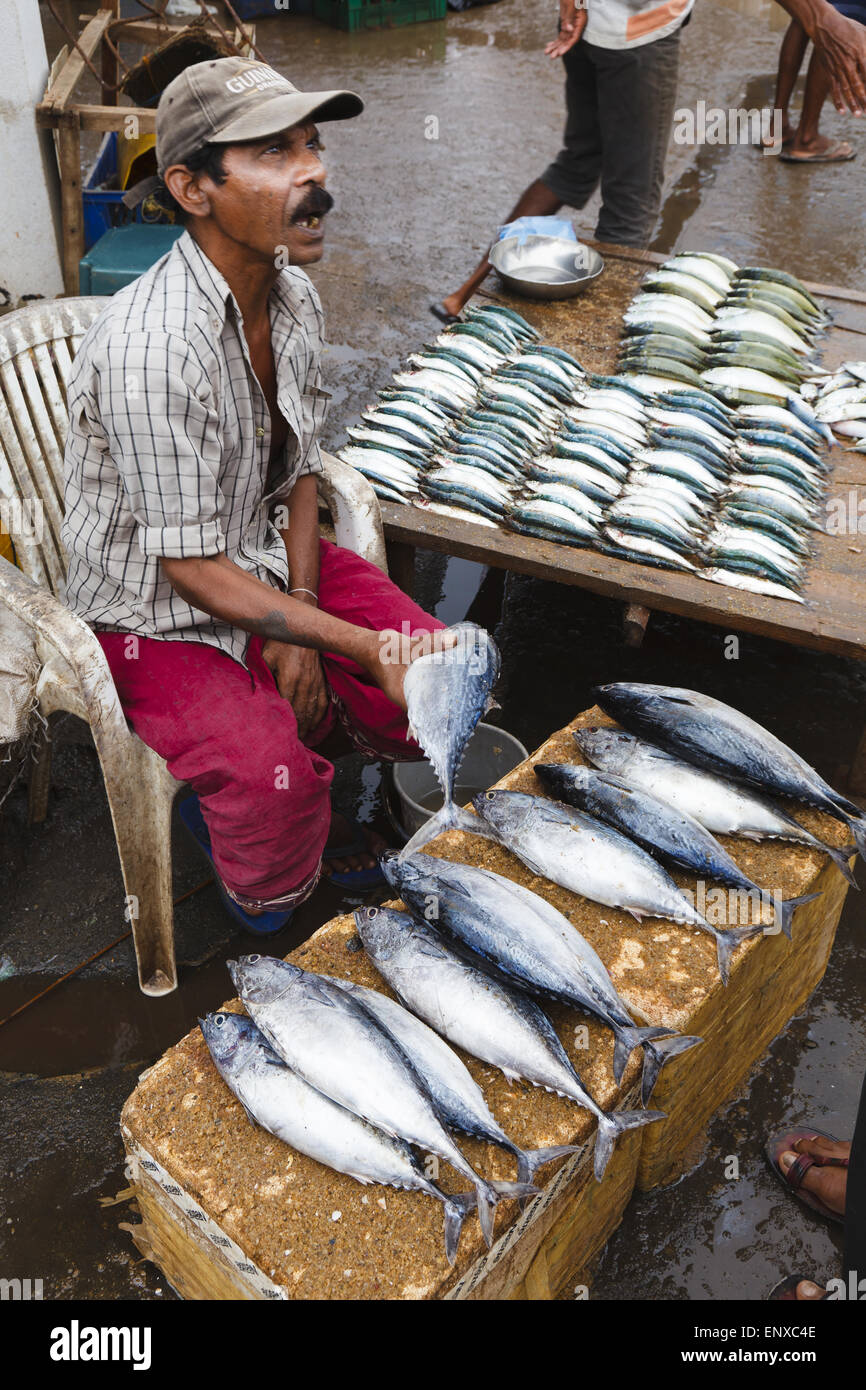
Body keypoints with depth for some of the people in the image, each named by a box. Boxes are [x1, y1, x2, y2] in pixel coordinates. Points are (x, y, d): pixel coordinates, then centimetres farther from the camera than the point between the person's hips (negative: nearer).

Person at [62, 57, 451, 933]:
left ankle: (281, 767, 20)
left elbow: (299, 471, 5)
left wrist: (299, 616, -7)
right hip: (156, 614, -7)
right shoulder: (151, 347, -31)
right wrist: (363, 646, -26)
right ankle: (267, 921, 9)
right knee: (274, 781, -27)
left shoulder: (293, 295, -5)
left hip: (269, 561, 7)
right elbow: (192, 567, -25)